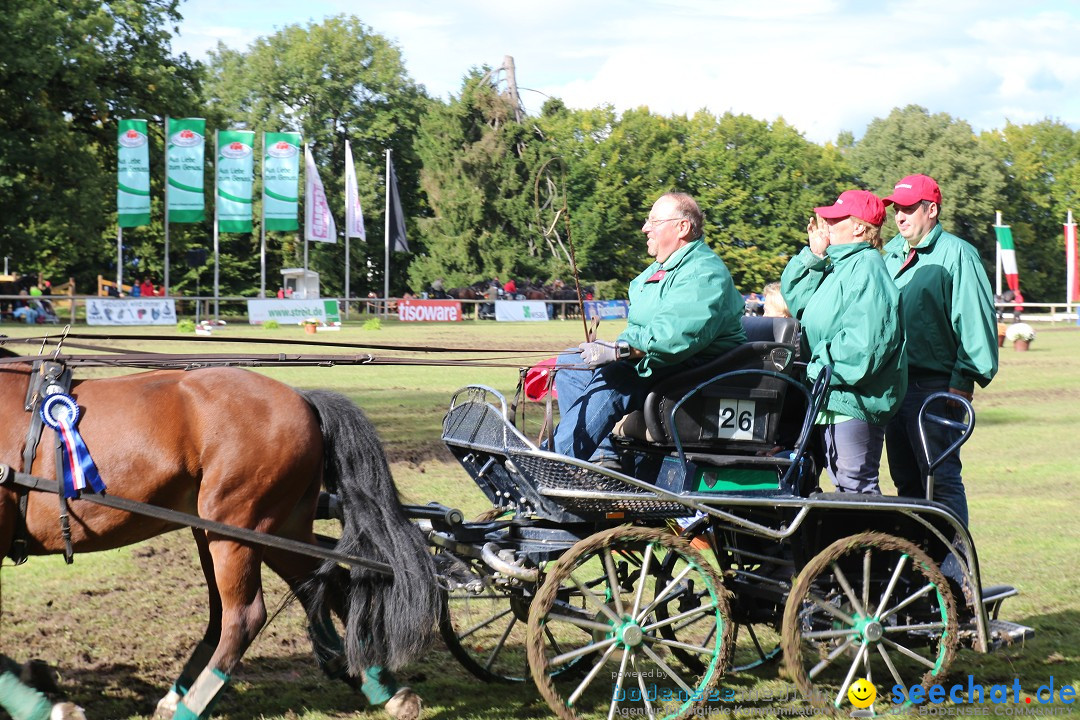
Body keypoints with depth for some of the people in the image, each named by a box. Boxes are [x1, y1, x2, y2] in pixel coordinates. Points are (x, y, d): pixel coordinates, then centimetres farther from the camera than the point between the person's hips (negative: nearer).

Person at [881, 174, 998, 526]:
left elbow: (976, 320, -12)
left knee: (941, 478, -10)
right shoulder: (891, 254, 17)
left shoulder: (956, 253, -7)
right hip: (893, 384, 8)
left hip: (936, 386, -8)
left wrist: (965, 379, -16)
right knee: (905, 479, 12)